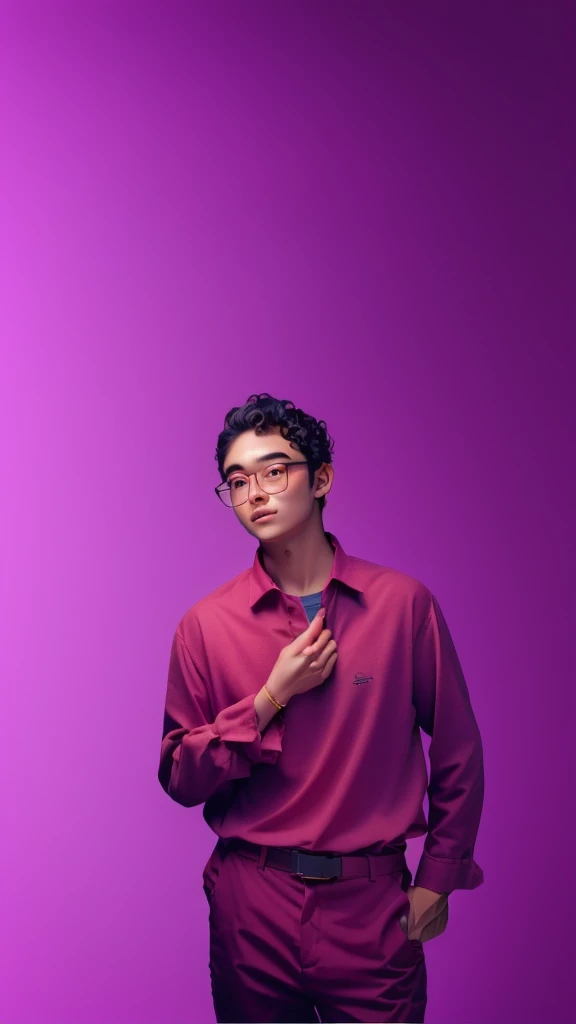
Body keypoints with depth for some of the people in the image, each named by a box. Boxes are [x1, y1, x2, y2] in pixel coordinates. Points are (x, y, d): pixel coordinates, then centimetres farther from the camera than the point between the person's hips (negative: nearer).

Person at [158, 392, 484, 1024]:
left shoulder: (403, 603, -5)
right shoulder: (206, 625, -3)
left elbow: (458, 751, 3)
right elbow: (179, 780, -3)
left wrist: (437, 879, 4)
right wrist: (271, 697, -14)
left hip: (371, 903, 0)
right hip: (252, 903, 1)